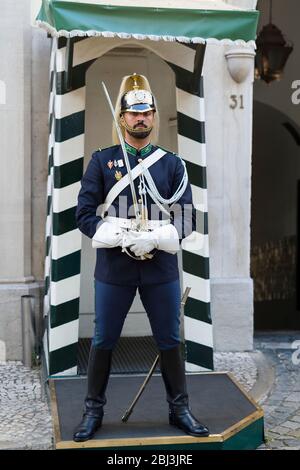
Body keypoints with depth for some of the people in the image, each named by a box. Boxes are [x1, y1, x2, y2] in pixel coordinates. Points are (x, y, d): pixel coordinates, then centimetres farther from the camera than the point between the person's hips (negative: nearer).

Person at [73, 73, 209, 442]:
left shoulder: (173, 164, 5)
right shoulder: (101, 161, 2)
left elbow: (188, 217, 1)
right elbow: (85, 214, -3)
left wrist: (155, 239, -17)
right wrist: (123, 238, -16)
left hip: (162, 268, 1)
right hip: (113, 268, -1)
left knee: (170, 341, 10)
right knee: (103, 341, 8)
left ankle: (179, 409, 26)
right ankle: (93, 411, 24)